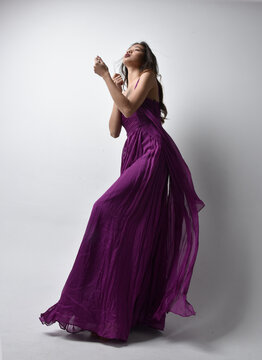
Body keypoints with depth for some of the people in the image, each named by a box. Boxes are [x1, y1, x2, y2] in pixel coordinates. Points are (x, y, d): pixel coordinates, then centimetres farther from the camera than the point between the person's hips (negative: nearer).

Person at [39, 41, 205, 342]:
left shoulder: (148, 76, 7)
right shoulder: (125, 88, 27)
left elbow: (130, 108, -12)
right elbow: (114, 131, 15)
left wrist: (105, 76, -7)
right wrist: (115, 91, 14)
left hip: (153, 153, -8)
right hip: (133, 155, 8)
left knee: (109, 211, -19)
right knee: (137, 231, 4)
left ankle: (109, 316, -15)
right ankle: (142, 311, 11)